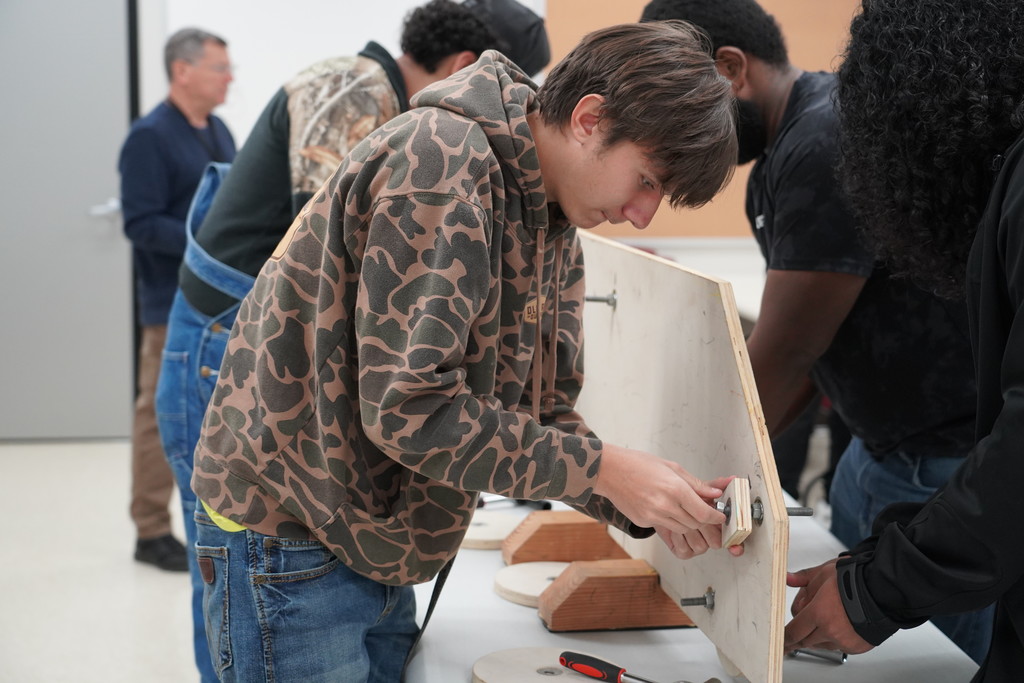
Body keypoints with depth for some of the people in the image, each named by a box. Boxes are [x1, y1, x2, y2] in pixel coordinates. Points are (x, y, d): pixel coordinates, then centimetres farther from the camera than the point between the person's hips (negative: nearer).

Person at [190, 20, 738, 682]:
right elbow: (406, 407, -27)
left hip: (378, 551, 8)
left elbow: (543, 412, 5)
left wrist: (649, 510, -10)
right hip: (284, 542, -8)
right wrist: (600, 468, -24)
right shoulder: (440, 160, -22)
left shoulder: (557, 234, 6)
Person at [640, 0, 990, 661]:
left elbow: (785, 355, -21)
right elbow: (792, 350, 10)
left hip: (956, 462, -9)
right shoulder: (777, 159, 9)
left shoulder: (829, 143, -22)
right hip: (882, 446, 10)